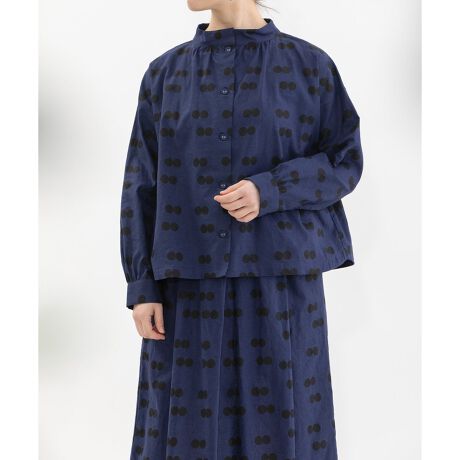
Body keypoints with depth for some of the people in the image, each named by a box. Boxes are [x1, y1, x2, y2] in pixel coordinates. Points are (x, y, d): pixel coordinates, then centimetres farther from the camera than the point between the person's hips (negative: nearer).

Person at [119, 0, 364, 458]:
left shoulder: (309, 66, 2)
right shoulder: (166, 73, 7)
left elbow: (344, 162, 1)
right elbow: (142, 186, 5)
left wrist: (269, 192, -17)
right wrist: (141, 287, -3)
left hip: (278, 276, -1)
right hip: (191, 279, 2)